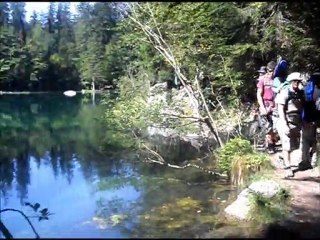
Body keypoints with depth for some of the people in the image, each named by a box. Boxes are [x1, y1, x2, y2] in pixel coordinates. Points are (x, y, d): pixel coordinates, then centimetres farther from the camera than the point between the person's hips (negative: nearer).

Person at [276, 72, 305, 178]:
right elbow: (280, 110, -12)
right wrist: (285, 125, -19)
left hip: (296, 124, 6)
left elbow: (302, 108, 14)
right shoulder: (285, 93, -9)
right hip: (287, 123, -6)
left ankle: (283, 157, 34)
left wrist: (301, 123, 9)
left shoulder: (300, 93, 9)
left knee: (294, 146, 12)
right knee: (287, 146, -3)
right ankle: (288, 168, 4)